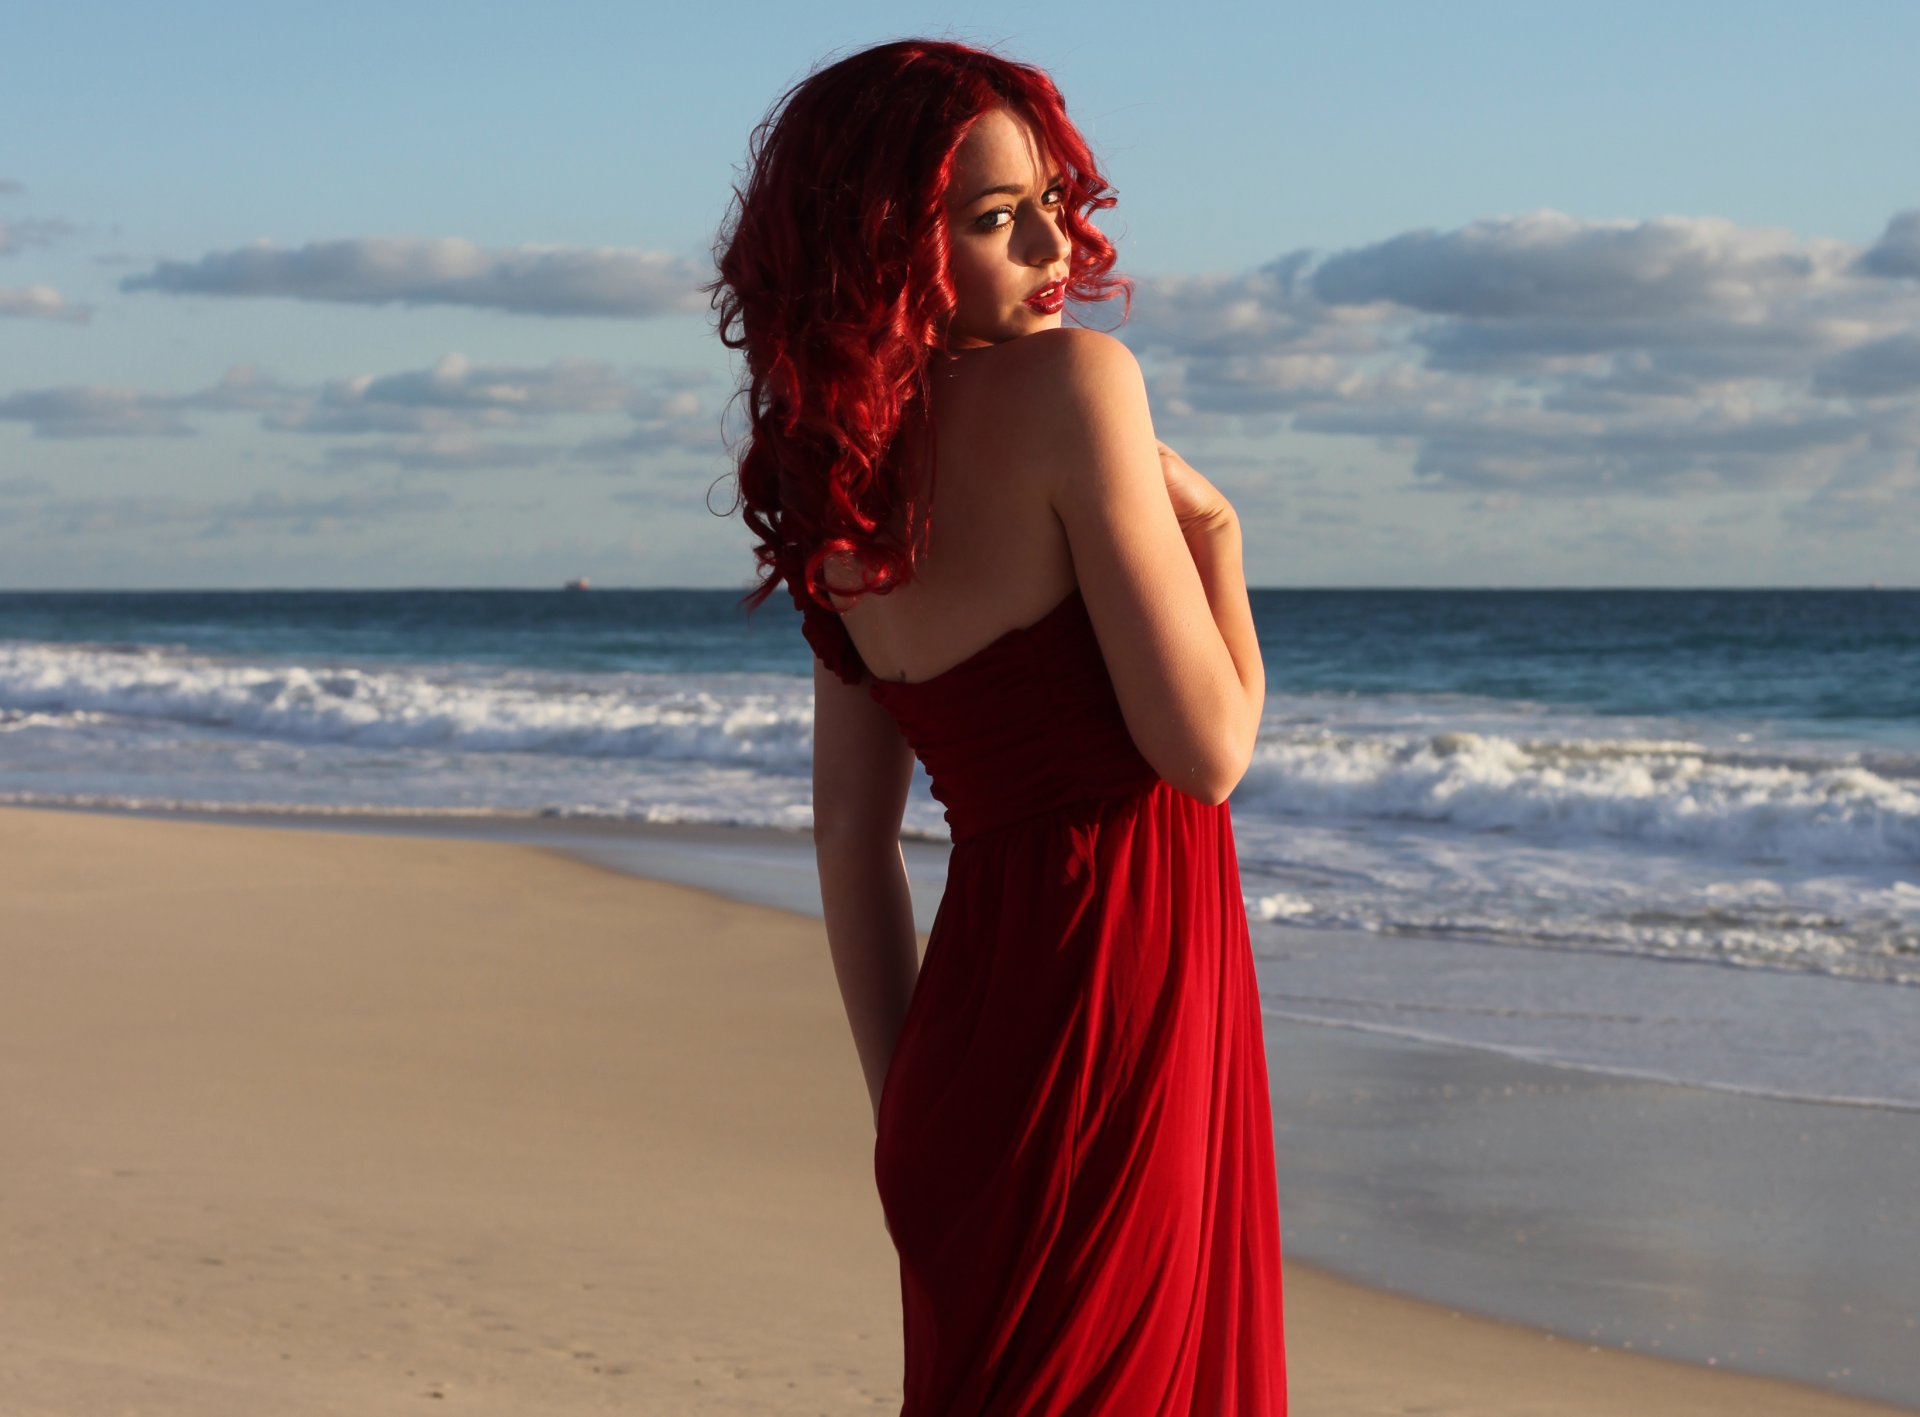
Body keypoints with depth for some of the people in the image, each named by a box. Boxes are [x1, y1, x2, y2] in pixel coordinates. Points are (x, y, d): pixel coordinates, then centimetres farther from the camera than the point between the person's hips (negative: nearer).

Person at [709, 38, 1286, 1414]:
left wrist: (910, 1109, 17)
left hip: (979, 1001, 8)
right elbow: (1207, 748, -15)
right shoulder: (1072, 383, -13)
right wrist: (1213, 535, 1)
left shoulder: (842, 487, 10)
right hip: (1116, 981, -8)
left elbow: (851, 835, 12)